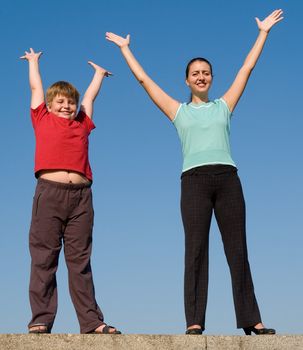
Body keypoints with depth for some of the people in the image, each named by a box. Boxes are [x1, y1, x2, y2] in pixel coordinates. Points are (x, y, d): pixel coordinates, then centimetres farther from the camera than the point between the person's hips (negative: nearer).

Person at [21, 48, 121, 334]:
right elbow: (36, 87, 27)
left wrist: (99, 73, 51)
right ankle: (41, 320, 0)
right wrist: (33, 61, 43)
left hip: (80, 195, 2)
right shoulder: (43, 120, 16)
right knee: (44, 259, -2)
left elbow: (90, 95, 35)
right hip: (49, 191, -2)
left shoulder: (82, 124, 20)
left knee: (80, 260, 3)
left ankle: (91, 321, 1)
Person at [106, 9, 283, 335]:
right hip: (194, 180, -1)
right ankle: (194, 322, -9)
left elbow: (247, 68, 22)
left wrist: (263, 32, 26)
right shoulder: (179, 111, 17)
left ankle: (251, 320, 1)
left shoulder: (223, 106, 19)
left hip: (227, 178, 1)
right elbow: (143, 79, 20)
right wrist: (125, 48, 25)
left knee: (237, 250, 0)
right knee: (196, 250, -7)